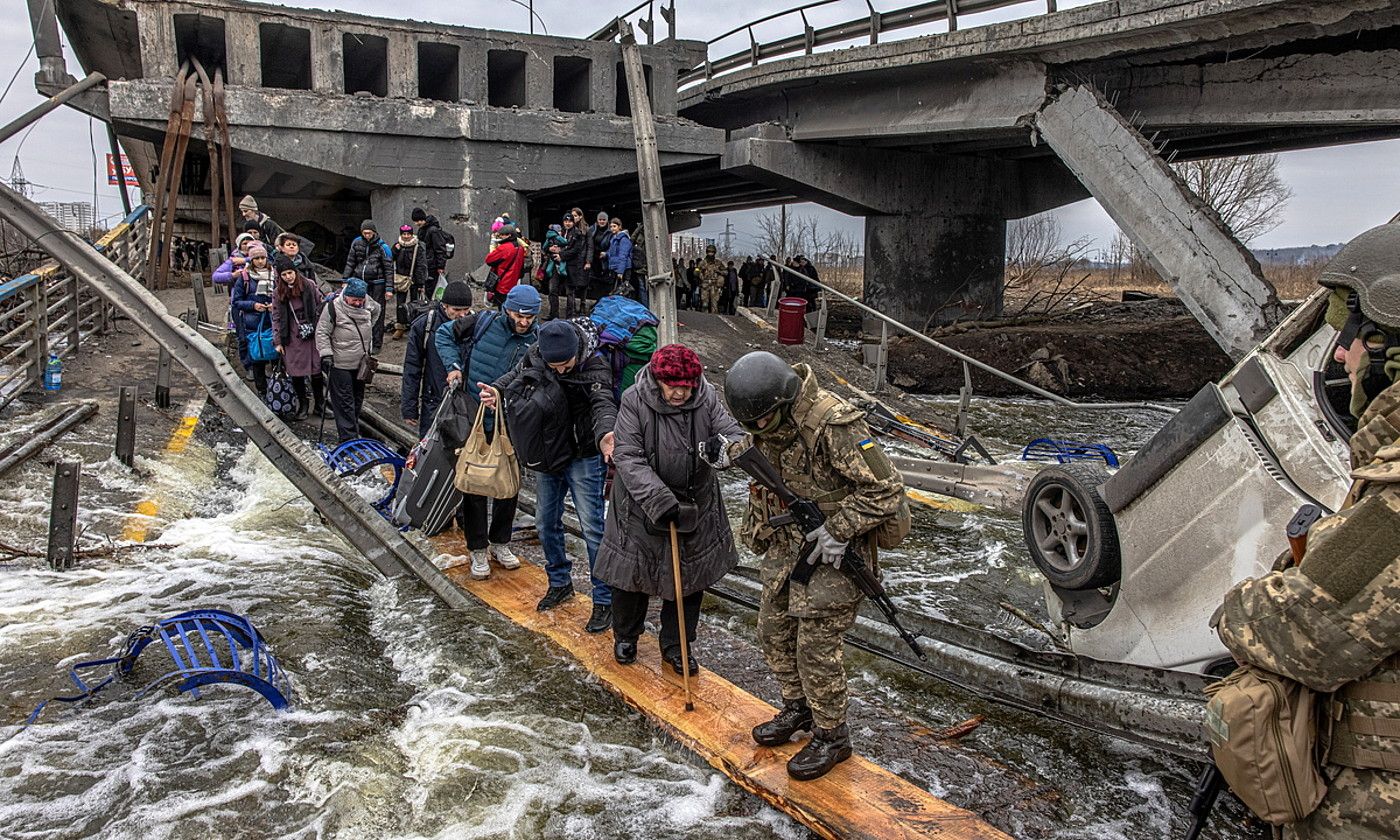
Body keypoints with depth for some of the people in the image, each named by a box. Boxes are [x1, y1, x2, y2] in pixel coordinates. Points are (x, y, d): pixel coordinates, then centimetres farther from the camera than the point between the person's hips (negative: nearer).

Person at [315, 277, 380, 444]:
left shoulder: (368, 305, 0)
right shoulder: (334, 307, -16)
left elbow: (376, 310, 26)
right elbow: (322, 333, -12)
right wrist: (326, 355, -18)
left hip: (361, 363, 6)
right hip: (340, 364, -6)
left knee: (357, 399, 17)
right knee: (344, 402, -4)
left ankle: (354, 429, 32)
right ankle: (348, 437, -3)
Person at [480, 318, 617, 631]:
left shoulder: (595, 367, -23)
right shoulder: (535, 357, -8)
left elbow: (603, 403, -37)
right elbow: (515, 377, 6)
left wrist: (604, 435, -59)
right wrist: (496, 391, -18)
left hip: (583, 456, -6)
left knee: (592, 527, -5)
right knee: (546, 524, 16)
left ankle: (604, 601, 6)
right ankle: (560, 583, 36)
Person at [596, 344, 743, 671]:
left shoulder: (707, 399, -11)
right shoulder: (634, 401, -19)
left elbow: (734, 434, -14)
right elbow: (628, 458, -23)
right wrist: (660, 501, -32)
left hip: (695, 505, 3)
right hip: (641, 505, -2)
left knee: (690, 577, 12)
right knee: (633, 571, 13)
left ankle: (675, 645, 33)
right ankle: (625, 637, 40)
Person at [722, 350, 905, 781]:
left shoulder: (833, 425, -29)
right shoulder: (770, 416, -3)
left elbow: (886, 490, -24)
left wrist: (838, 529, -23)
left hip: (831, 552, -8)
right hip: (787, 544, 8)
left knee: (816, 647, -1)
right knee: (774, 631, 17)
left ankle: (832, 737, 19)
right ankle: (798, 709, 39)